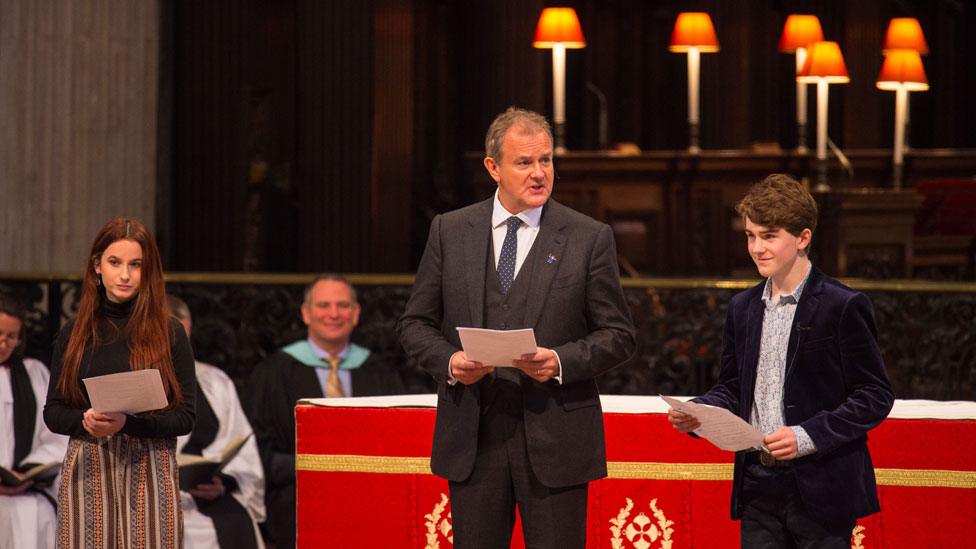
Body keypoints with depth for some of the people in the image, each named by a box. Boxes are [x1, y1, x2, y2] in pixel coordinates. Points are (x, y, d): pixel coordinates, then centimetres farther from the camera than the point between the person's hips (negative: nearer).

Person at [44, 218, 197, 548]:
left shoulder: (169, 334, 3)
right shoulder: (73, 334, 9)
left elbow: (185, 417, -1)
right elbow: (52, 412, 9)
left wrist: (128, 423, -16)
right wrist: (85, 420, -13)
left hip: (149, 471, -1)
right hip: (87, 470, 2)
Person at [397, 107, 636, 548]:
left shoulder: (590, 238, 2)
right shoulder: (450, 231, 7)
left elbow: (618, 335, 3)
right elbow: (415, 324, 11)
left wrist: (561, 362, -15)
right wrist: (449, 361, -10)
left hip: (555, 442, -2)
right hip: (471, 439, 2)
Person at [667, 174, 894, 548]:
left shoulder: (842, 307, -7)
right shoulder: (743, 308, 13)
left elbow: (875, 395, -8)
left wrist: (808, 436, -18)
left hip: (820, 488, -6)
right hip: (758, 488, 6)